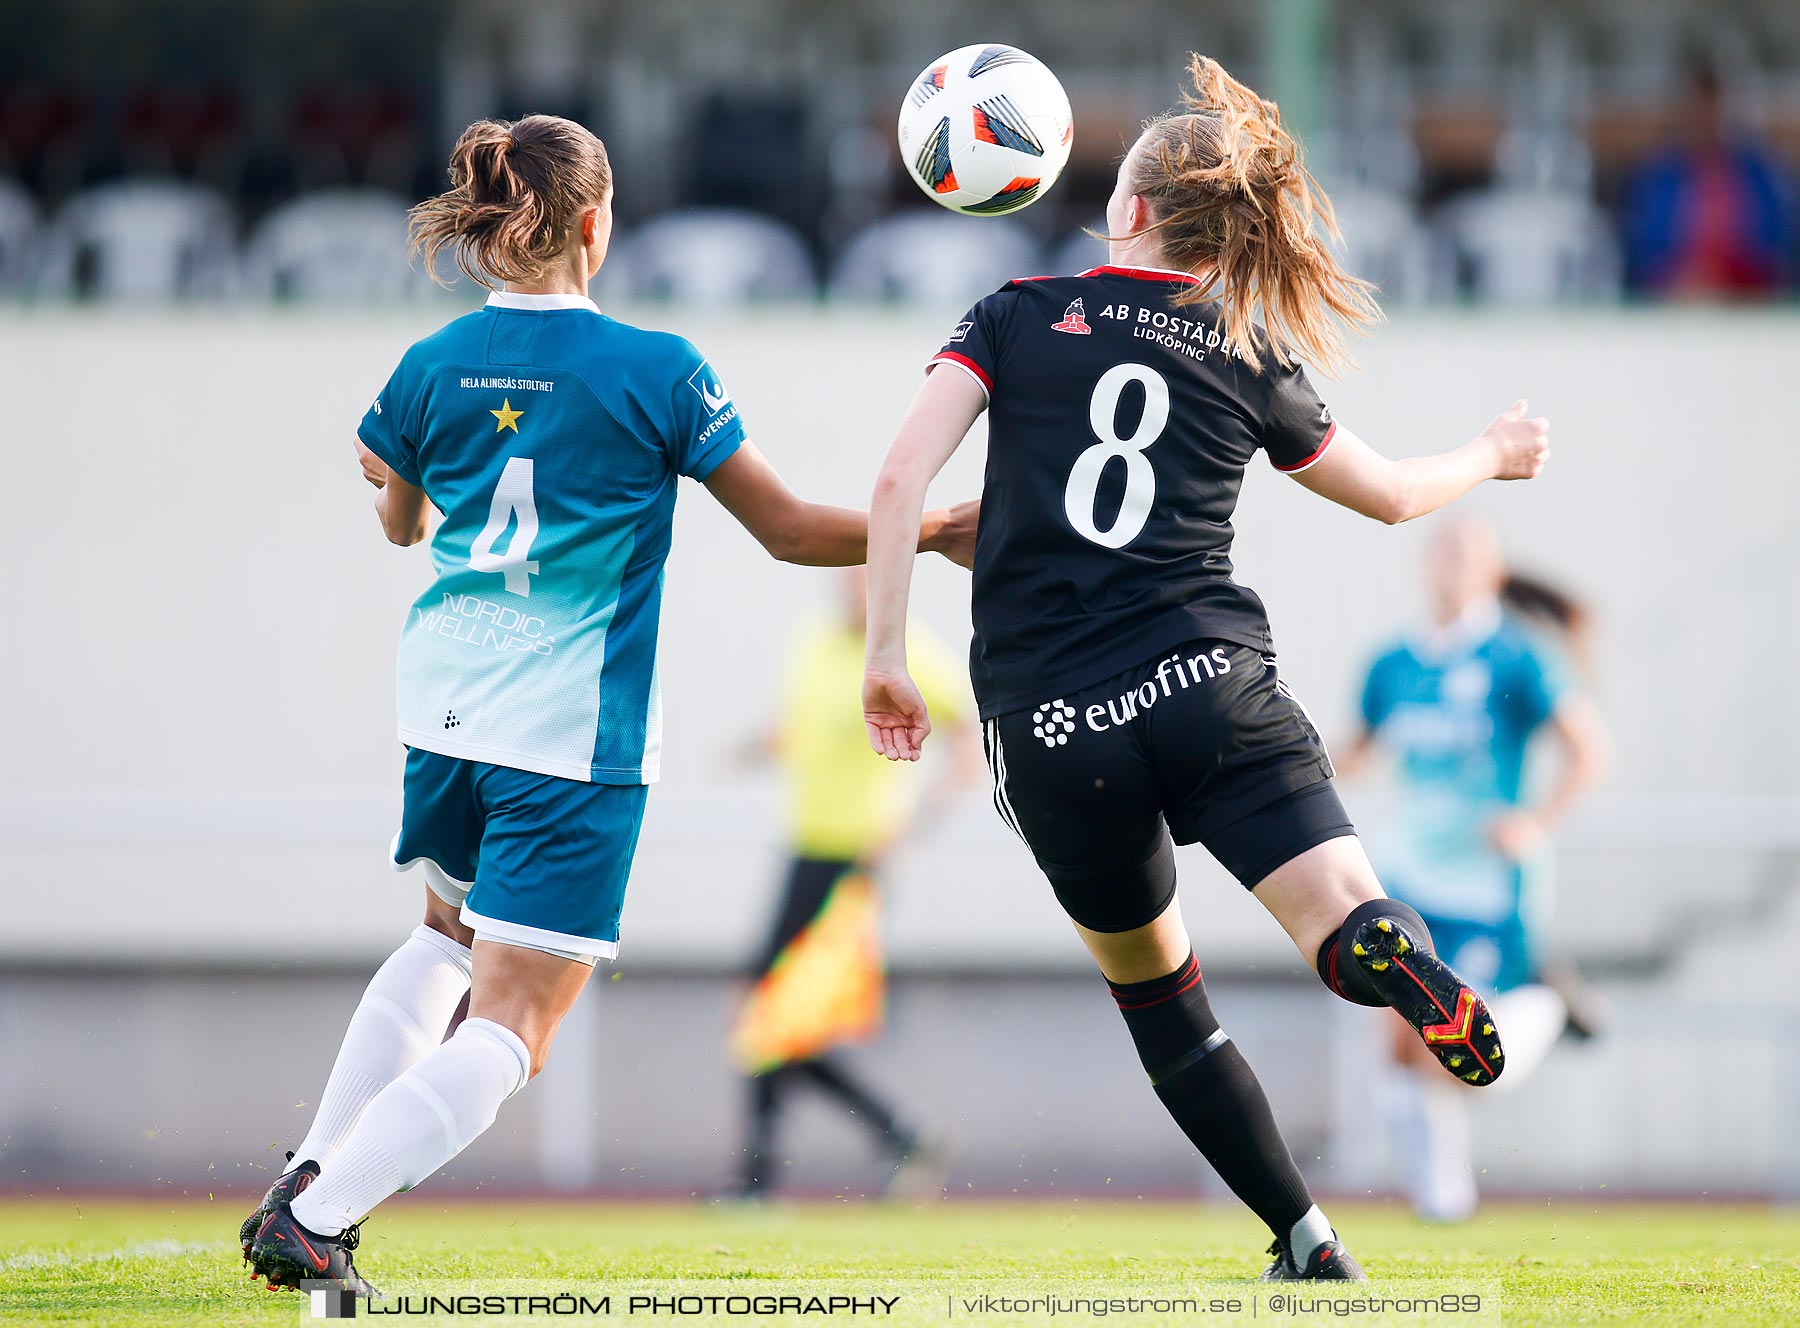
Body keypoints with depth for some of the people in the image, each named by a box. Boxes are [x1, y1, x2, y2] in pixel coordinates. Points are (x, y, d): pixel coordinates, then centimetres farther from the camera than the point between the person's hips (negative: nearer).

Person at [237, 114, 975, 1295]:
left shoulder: (433, 369, 1)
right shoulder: (655, 372, -11)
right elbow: (788, 529, -4)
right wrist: (937, 532, 9)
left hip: (447, 708, 6)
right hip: (576, 734, -6)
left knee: (450, 934, 31)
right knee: (509, 1029, -2)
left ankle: (312, 1174, 20)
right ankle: (314, 1223, -16)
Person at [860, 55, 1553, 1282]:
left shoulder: (1019, 317, 7)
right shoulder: (1249, 363, 11)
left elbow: (901, 479, -5)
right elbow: (1391, 494, 25)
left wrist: (887, 653, 1)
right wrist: (1491, 456, 45)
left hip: (1051, 730, 1)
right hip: (1211, 686, 0)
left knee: (1155, 994, 18)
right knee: (1351, 931, -12)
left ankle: (1308, 1246, 16)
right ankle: (1408, 963, -50)